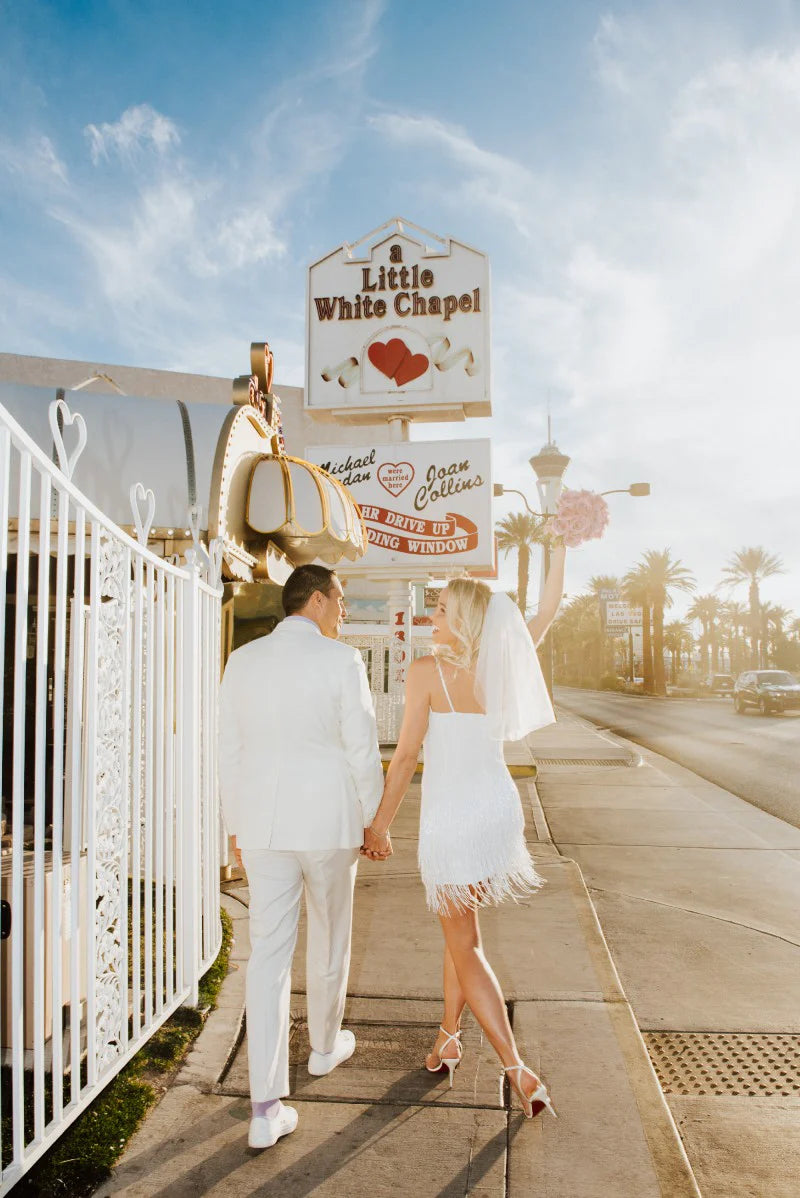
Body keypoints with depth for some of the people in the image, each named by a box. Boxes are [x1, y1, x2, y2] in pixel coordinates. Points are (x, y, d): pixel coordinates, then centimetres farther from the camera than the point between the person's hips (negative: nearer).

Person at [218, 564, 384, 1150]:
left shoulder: (242, 661, 2)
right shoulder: (341, 661, -12)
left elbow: (230, 751, 6)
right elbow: (363, 750, -10)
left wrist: (237, 827, 16)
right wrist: (374, 821, 4)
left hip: (264, 826, 3)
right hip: (329, 822, -3)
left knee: (269, 953, 8)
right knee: (330, 938, 20)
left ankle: (267, 1107, 9)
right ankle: (325, 1046, 43)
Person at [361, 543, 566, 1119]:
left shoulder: (428, 671, -16)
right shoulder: (503, 665, -3)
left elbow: (407, 754, -13)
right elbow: (548, 610, 10)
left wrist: (380, 824, -4)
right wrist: (560, 545, 12)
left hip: (450, 816, -6)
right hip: (499, 807, 6)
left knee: (465, 942, 7)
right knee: (460, 926, 23)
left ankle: (519, 1070, 4)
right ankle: (450, 1034, 36)